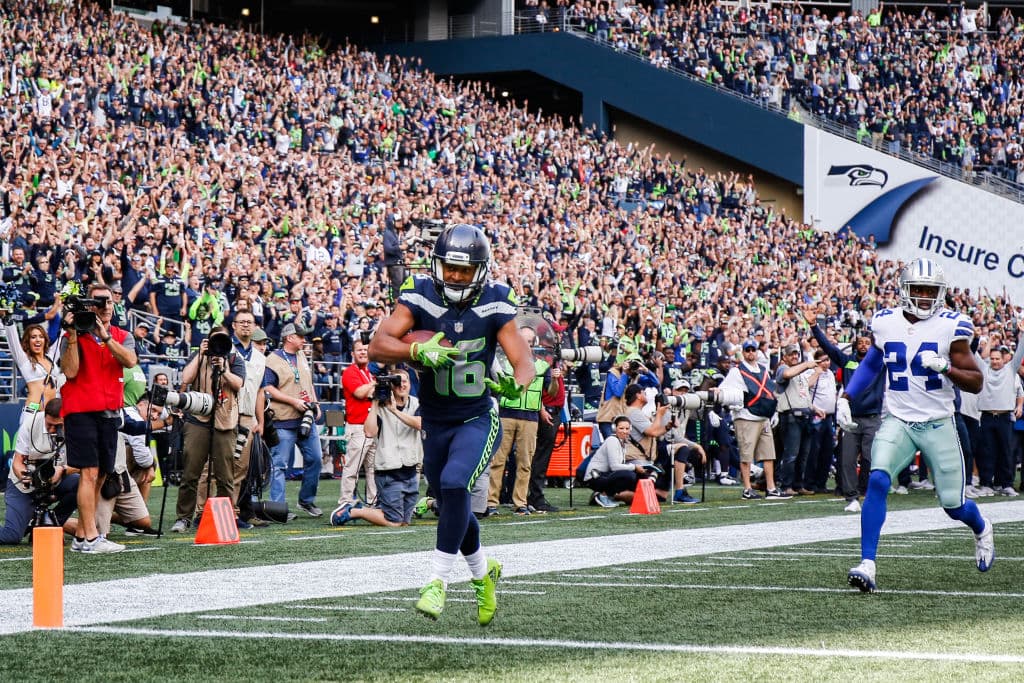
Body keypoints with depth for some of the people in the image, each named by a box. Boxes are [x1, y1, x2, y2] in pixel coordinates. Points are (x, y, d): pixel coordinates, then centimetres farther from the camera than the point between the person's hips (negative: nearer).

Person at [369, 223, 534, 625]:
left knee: (454, 485, -27)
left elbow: (523, 359, -16)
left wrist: (514, 383, -39)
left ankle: (438, 581, -17)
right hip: (435, 422, 3)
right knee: (451, 507, 14)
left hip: (478, 419, -3)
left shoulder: (494, 305, -12)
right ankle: (482, 571, 42)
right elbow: (378, 346, -21)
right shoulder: (419, 297, -11)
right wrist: (419, 351, -40)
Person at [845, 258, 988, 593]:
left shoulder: (951, 327, -8)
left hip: (938, 424, -1)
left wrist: (944, 367, -24)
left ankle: (981, 530, 43)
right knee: (877, 482, -23)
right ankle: (867, 565, -23)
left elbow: (976, 383, -7)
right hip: (897, 422, 1)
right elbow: (871, 363, 21)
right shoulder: (885, 323, 1)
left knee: (953, 505, 5)